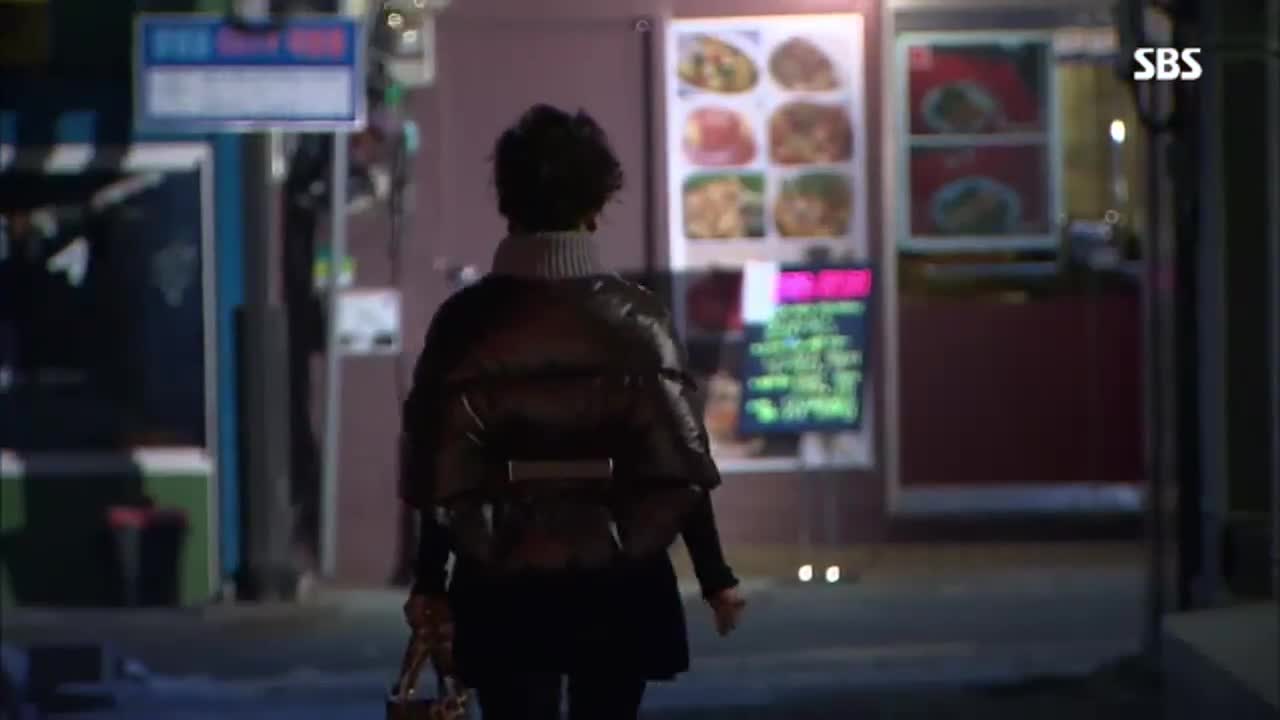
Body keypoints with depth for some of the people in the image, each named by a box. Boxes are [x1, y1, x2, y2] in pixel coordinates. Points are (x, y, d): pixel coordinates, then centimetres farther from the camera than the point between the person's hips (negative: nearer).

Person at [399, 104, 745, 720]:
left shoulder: (465, 320, -3)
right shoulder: (634, 316, -4)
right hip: (616, 584, 0)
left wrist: (430, 583, 7)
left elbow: (438, 475, -1)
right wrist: (715, 577, 2)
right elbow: (680, 465, -5)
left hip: (503, 588, 0)